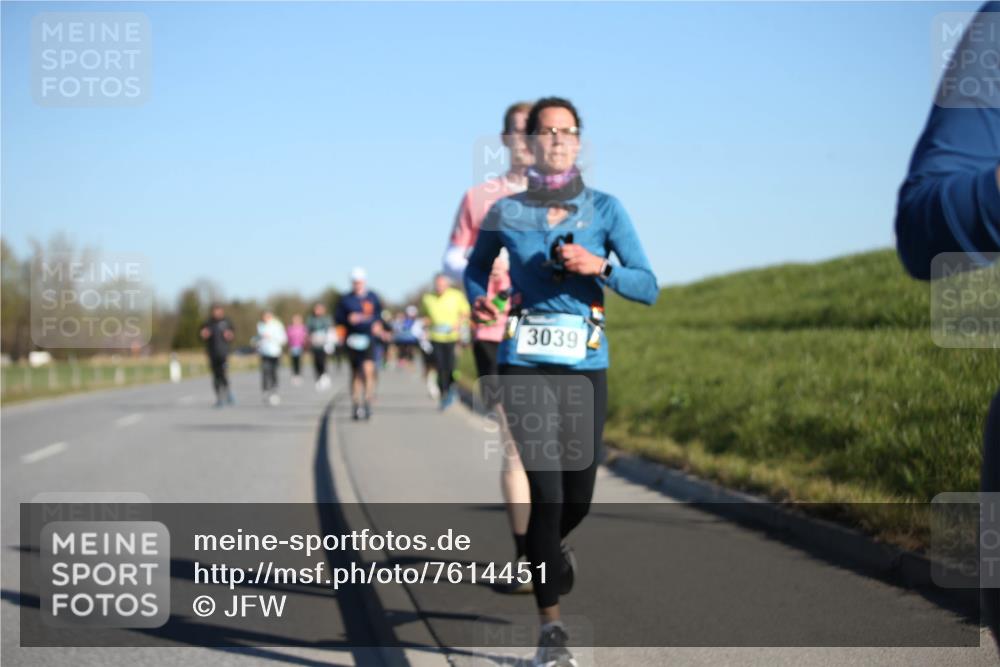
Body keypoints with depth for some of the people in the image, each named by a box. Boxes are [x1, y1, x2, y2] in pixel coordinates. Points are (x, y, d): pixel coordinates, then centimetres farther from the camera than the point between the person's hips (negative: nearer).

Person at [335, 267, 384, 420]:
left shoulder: (373, 297, 6)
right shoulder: (346, 299, 4)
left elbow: (379, 313, 18)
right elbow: (337, 318, 6)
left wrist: (377, 324, -1)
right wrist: (348, 319, -13)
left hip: (368, 338, 0)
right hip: (352, 339, 0)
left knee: (368, 368, -18)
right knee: (356, 373, 4)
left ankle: (368, 401, -8)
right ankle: (356, 404, 14)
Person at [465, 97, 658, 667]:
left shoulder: (605, 209, 2)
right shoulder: (506, 212, 4)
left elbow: (649, 287, -1)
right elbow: (476, 267, 22)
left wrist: (601, 267, -19)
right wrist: (480, 301, 0)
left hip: (586, 364, 1)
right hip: (526, 363, -1)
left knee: (579, 497, 9)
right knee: (546, 492, -12)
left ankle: (549, 546, 46)